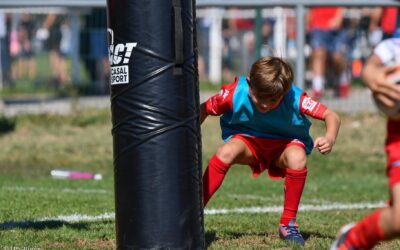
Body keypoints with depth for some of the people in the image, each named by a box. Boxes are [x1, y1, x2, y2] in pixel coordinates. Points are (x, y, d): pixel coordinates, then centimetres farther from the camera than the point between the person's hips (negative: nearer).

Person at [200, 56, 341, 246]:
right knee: (227, 151, -33)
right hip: (247, 138, 0)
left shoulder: (296, 99, -28)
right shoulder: (235, 93, -26)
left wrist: (330, 138, -50)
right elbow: (204, 109, -13)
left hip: (285, 143, 0)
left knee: (297, 158, -35)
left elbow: (331, 116, -29)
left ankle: (288, 223, -16)